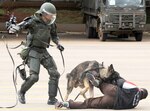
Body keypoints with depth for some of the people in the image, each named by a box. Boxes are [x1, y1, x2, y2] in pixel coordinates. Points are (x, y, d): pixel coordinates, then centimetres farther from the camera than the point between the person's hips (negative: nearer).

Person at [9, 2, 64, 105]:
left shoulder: (50, 24, 5)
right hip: (33, 51, -7)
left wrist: (58, 44, 4)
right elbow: (22, 25, -30)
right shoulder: (33, 21, -14)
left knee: (55, 74, -3)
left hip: (44, 52, 7)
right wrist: (15, 29, -53)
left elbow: (54, 35, 23)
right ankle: (22, 93, 9)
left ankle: (52, 98, 4)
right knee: (34, 77, -18)